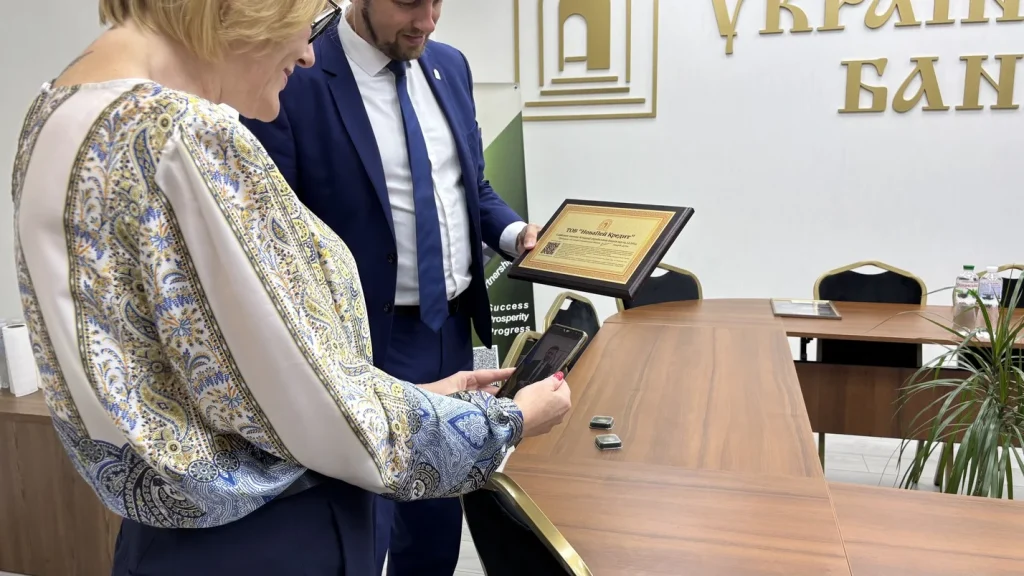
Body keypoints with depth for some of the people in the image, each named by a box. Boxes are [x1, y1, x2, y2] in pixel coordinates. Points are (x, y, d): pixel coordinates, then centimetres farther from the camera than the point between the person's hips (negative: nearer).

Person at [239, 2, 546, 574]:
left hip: (453, 327, 6)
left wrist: (514, 232, -2)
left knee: (440, 516, 22)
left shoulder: (450, 66, 6)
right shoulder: (294, 83, -15)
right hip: (367, 343, -6)